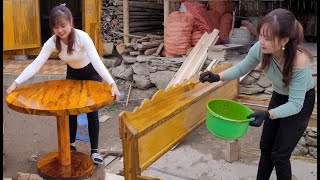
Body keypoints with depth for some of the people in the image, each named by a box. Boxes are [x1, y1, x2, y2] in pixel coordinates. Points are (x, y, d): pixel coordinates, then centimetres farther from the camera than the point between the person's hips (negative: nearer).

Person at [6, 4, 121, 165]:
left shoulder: (82, 37, -33)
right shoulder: (52, 42, -22)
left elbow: (97, 61, -43)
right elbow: (36, 64, -25)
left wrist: (112, 84, -55)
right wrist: (16, 82, -34)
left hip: (91, 74, -4)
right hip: (72, 74, 4)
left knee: (92, 112, -2)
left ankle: (94, 150, 9)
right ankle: (71, 144, 29)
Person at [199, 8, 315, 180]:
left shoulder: (299, 62, -38)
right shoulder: (260, 49, -27)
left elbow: (295, 104, -32)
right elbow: (243, 67, -7)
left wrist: (267, 114, -46)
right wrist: (218, 77, -23)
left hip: (301, 102, -5)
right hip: (279, 96, 5)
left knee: (279, 154, 0)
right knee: (265, 147, 14)